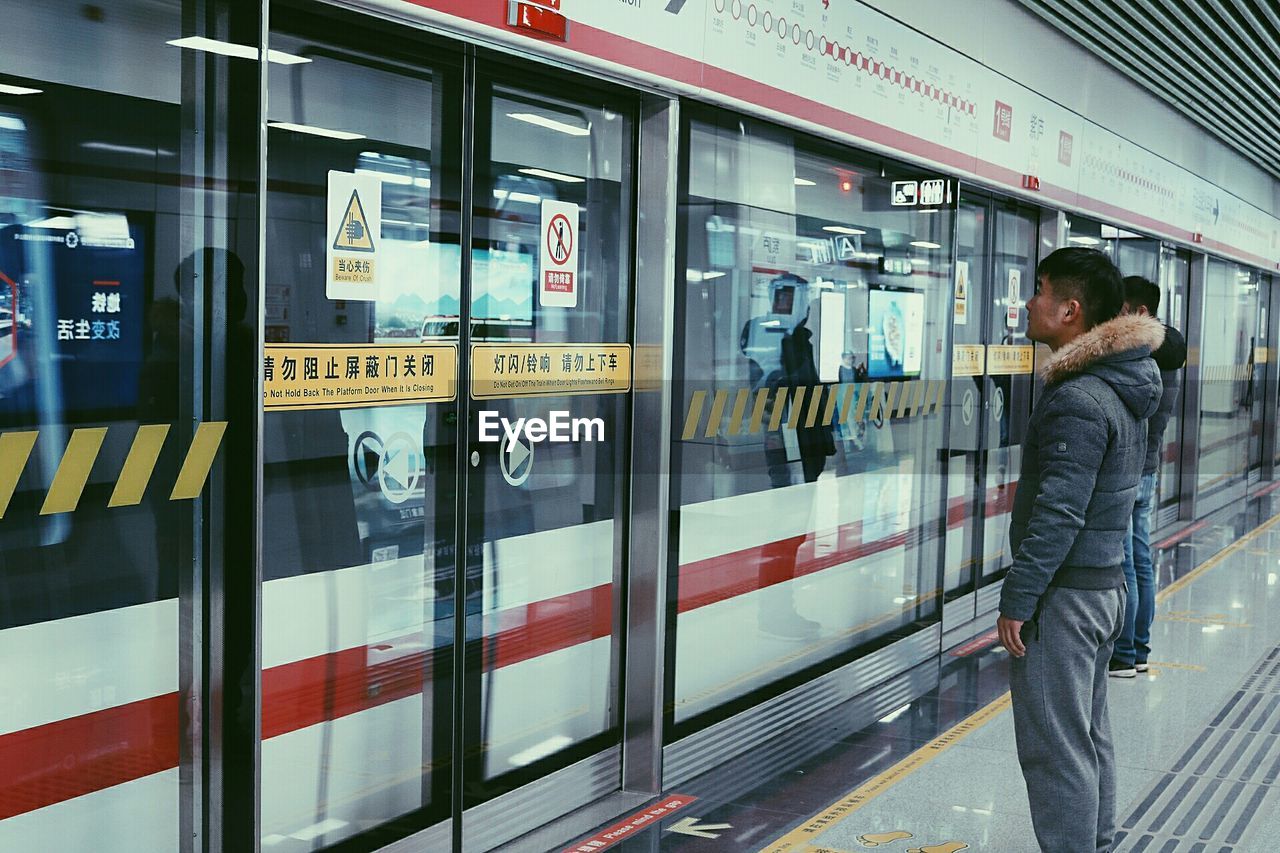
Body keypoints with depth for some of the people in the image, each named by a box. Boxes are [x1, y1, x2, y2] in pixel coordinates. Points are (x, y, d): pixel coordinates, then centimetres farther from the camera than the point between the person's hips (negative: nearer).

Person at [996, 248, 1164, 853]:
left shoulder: (1078, 401, -21)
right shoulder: (1124, 388, 11)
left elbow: (1057, 515, -24)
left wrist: (1017, 600, -19)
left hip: (1065, 594, -10)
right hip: (1105, 581, 10)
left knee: (1055, 747, -3)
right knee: (1089, 731, 20)